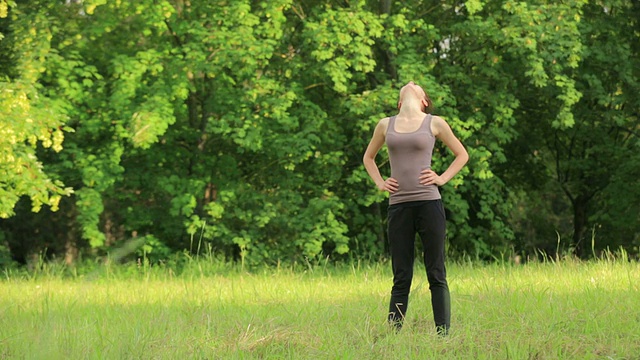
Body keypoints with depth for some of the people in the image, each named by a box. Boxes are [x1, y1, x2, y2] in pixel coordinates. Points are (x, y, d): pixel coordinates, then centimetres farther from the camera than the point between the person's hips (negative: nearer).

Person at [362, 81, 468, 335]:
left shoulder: (435, 123, 5)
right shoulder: (386, 125, 12)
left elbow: (462, 154, 14)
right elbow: (368, 157, 27)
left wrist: (443, 178, 2)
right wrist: (379, 182, 12)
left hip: (428, 202, -2)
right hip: (398, 206, 2)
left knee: (436, 275, -1)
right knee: (401, 278, 4)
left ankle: (443, 335, -1)